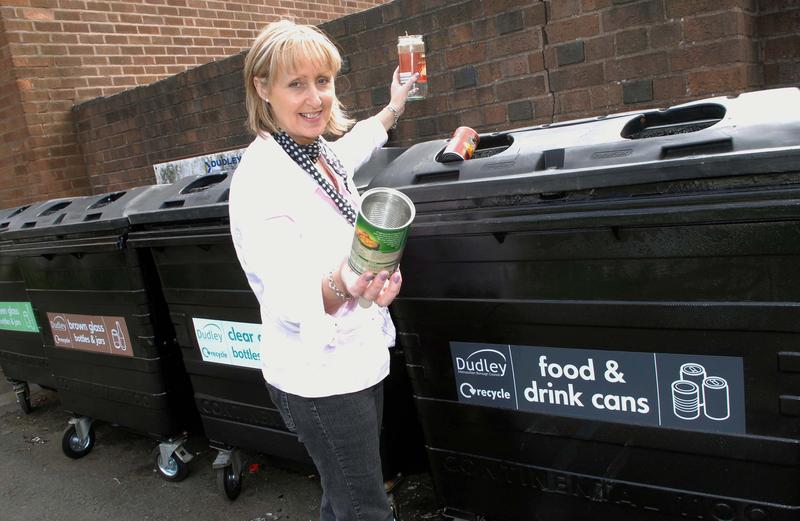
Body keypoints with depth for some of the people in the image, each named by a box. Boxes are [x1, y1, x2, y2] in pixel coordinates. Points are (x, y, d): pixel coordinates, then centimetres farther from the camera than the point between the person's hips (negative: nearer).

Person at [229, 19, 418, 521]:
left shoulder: (322, 152, 3)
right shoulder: (261, 179, -22)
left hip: (359, 358, 8)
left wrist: (393, 109, 44)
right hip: (318, 376, -8)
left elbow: (354, 145, 30)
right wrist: (340, 286, -50)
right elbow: (288, 296, -29)